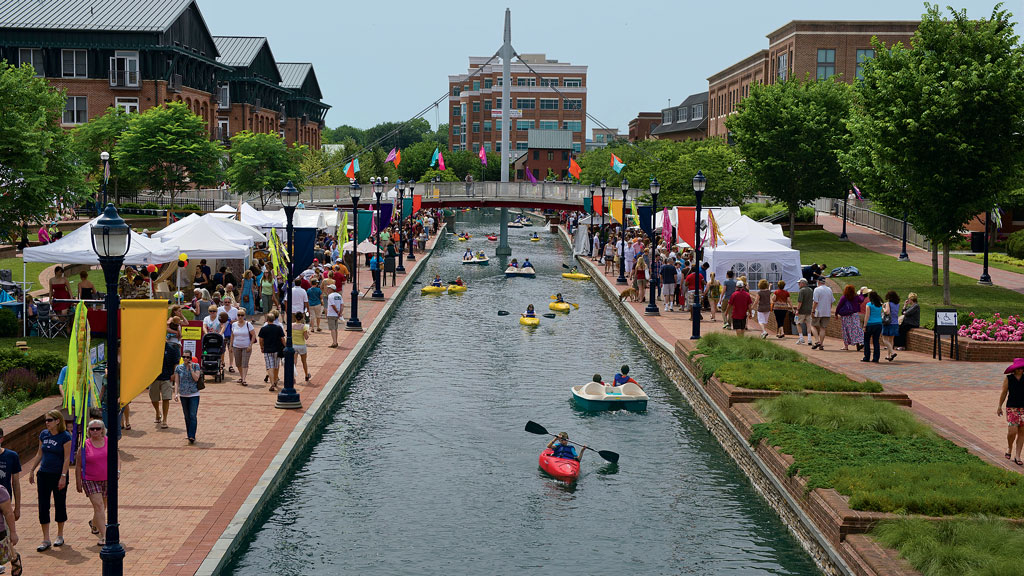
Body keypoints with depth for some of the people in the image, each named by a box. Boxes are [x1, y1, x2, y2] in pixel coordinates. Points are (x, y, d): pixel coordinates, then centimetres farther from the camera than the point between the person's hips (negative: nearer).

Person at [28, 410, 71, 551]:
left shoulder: (65, 436, -12)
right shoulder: (43, 434, 4)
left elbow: (67, 458, -14)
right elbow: (39, 454, 14)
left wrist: (63, 476, -18)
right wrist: (32, 470, 13)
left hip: (58, 475, -5)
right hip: (43, 474, 5)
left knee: (60, 505, 8)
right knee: (43, 507, 1)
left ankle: (60, 536, 24)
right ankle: (46, 540, 7)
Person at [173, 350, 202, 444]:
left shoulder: (196, 366, 0)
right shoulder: (178, 368, 3)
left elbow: (196, 378, -11)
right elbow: (176, 382, 4)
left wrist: (191, 368, -14)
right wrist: (176, 394, -5)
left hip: (194, 395, -2)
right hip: (183, 395, 2)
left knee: (193, 416, -11)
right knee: (187, 416, 9)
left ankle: (192, 436, -15)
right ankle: (189, 435, 18)